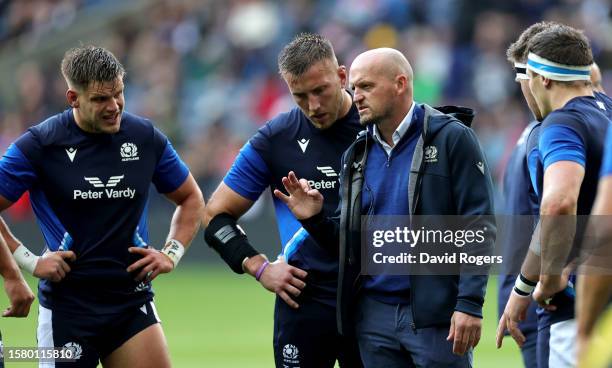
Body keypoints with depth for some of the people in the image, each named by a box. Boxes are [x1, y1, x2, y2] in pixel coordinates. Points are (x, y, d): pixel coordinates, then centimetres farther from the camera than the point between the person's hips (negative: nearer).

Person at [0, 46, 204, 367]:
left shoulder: (146, 138, 3)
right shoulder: (39, 144, -7)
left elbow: (190, 199, 18)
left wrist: (172, 254, 5)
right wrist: (29, 262, -7)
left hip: (132, 301, 3)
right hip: (67, 302, -3)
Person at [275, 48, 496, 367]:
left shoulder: (452, 138, -5)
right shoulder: (357, 155, 13)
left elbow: (477, 227, -10)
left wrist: (470, 304, -17)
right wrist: (314, 220, -1)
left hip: (435, 313, -6)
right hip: (375, 315, 6)